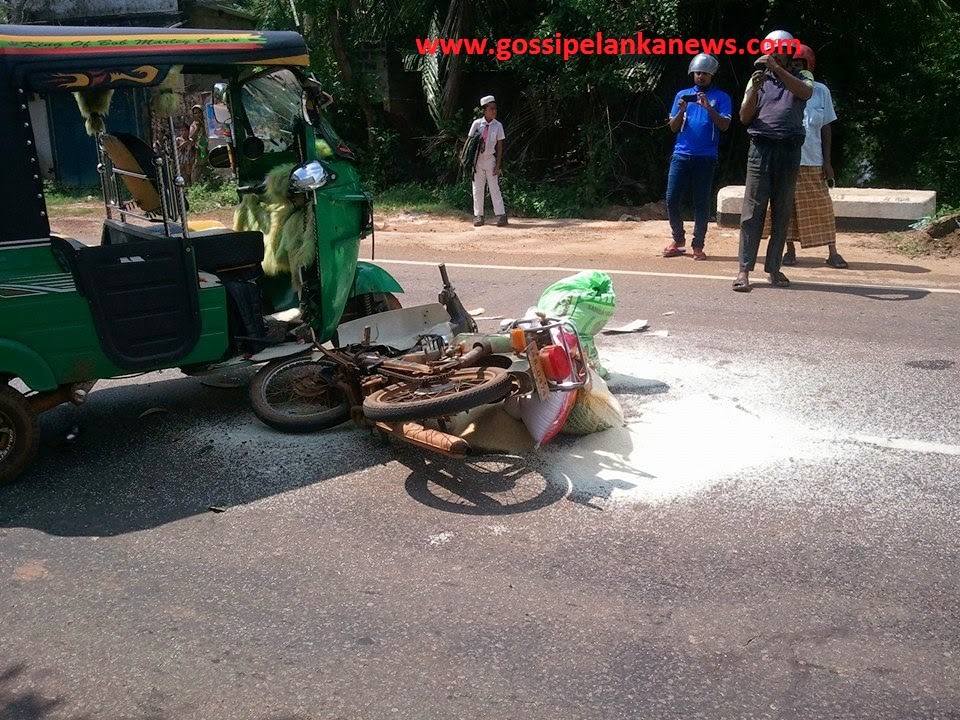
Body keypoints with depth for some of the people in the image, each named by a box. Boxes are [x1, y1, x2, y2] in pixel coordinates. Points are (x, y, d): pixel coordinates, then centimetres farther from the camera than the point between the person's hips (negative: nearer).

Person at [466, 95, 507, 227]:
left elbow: (500, 146, -2)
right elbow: (469, 141, 3)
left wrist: (497, 165, -6)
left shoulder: (498, 126, -3)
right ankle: (478, 216, 12)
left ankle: (501, 215, -2)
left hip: (490, 159, -1)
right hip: (477, 159, 1)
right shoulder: (477, 123, -4)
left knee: (494, 188, -2)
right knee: (477, 189, 5)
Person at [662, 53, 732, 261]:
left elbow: (724, 126, -7)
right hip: (681, 155, 3)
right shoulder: (682, 95, 13)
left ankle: (698, 246, 6)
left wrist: (708, 107, -19)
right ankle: (678, 240, 15)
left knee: (701, 203, 0)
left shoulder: (721, 97, 5)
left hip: (705, 158, -2)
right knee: (672, 200, -2)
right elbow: (673, 127, 10)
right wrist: (681, 111, -9)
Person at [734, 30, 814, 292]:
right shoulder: (759, 79, 12)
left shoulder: (801, 78, 12)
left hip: (790, 151, 1)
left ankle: (774, 268, 9)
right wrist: (754, 88, -12)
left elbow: (806, 92, -13)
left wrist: (777, 68, -20)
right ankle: (744, 270, -9)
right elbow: (744, 118, 3)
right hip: (761, 149, -1)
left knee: (782, 212, 4)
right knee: (752, 211, -7)